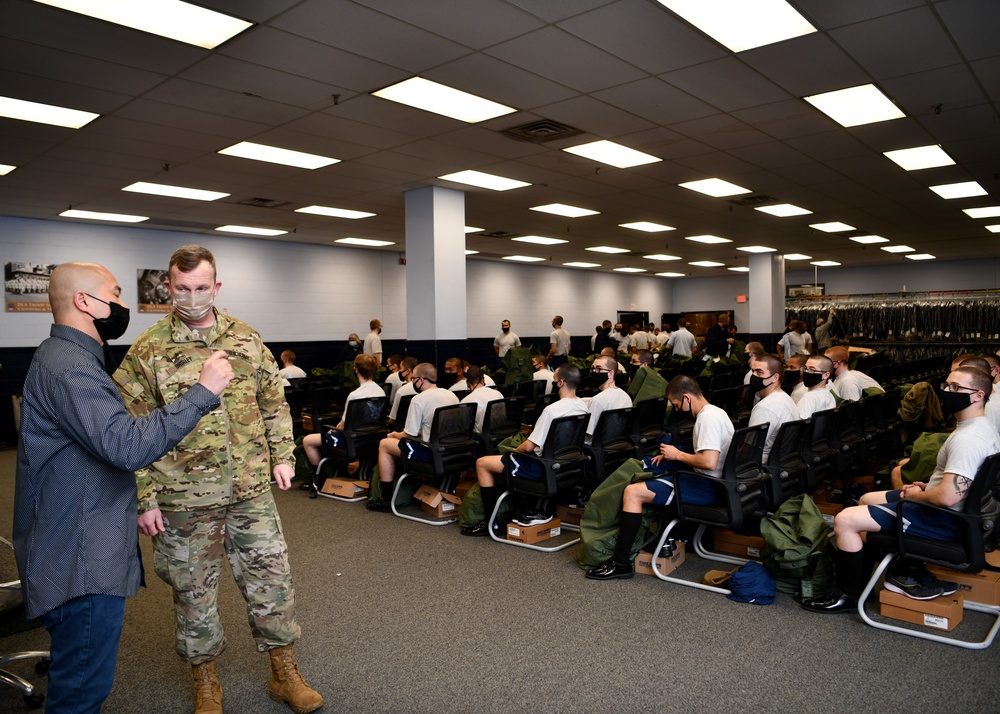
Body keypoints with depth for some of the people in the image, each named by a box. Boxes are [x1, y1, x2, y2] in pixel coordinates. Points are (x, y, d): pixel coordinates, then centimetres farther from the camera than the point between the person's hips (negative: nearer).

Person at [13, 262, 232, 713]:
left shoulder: (68, 358, 13)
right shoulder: (68, 368, -23)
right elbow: (128, 446, -33)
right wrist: (203, 391, -30)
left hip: (86, 555, 11)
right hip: (82, 565, -11)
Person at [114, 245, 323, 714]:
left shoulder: (247, 340, 3)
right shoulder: (148, 351, -6)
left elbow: (274, 403, 12)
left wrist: (282, 456, 4)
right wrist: (144, 499, -7)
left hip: (252, 490, 2)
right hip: (184, 499, -2)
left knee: (272, 578, 9)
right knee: (193, 590, 12)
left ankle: (285, 674, 27)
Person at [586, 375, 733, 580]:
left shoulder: (708, 418, -20)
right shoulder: (713, 412, 13)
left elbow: (709, 462, -29)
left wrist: (677, 455, -13)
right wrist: (671, 454, 9)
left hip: (706, 487, -11)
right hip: (707, 481, 11)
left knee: (632, 492, -17)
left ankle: (621, 563, -12)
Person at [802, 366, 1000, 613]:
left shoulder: (967, 439, -27)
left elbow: (947, 497, -33)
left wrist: (917, 494, -12)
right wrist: (928, 486, 9)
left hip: (944, 520, -11)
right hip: (952, 511, 11)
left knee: (845, 520, -16)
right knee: (867, 499, 24)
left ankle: (848, 595, 2)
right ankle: (909, 573, 20)